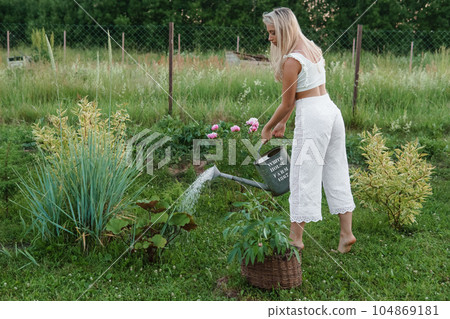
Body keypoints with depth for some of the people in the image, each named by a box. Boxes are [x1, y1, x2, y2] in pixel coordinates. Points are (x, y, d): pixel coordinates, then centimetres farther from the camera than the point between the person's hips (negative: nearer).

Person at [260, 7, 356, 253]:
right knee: (336, 173, 12)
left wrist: (267, 128, 6)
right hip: (332, 110, 9)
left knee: (303, 175, 1)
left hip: (312, 116, -9)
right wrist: (282, 123, 21)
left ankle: (295, 237, 11)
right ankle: (346, 234, 18)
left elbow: (287, 104, -9)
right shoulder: (312, 48, 14)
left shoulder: (291, 60, -14)